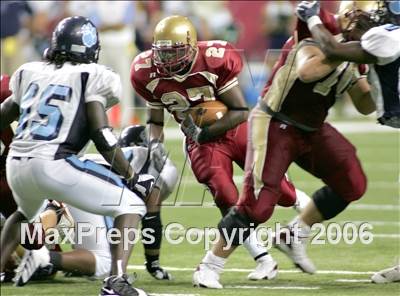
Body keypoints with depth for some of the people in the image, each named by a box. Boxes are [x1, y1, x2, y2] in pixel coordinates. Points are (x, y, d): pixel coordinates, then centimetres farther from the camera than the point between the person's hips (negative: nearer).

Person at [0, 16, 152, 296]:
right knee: (131, 206, 3)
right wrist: (132, 176, 3)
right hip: (52, 164, -6)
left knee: (25, 213, 40)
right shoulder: (93, 76, 3)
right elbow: (101, 135, -5)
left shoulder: (30, 72, 19)